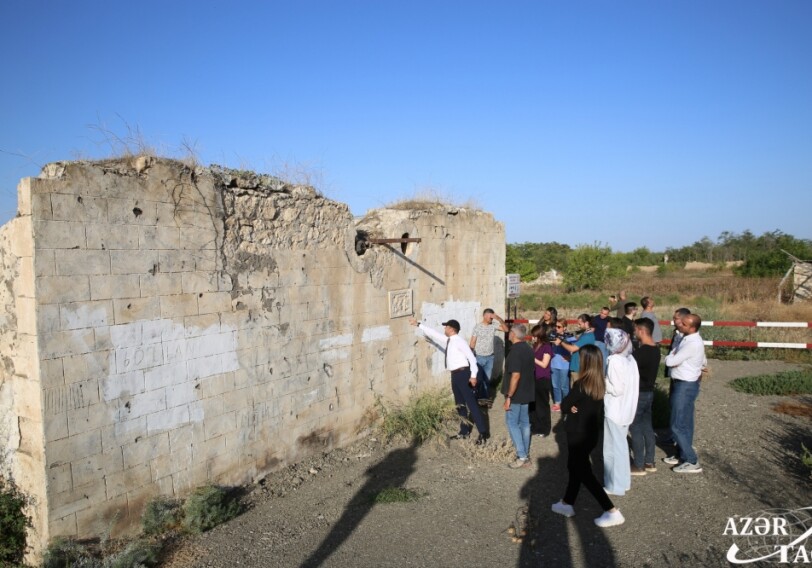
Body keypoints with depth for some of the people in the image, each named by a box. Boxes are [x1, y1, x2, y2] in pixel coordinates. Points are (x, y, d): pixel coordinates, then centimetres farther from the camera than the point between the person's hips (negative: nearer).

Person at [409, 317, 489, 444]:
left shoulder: (459, 341, -14)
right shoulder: (447, 340, 11)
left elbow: (471, 357, -17)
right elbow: (433, 333, 20)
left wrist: (473, 375, -21)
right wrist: (418, 324, 20)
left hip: (463, 373, -9)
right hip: (455, 374, 9)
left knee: (471, 403, -5)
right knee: (460, 405, 16)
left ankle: (483, 432, 2)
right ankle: (464, 432, 27)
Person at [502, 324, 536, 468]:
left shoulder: (515, 351, -21)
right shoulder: (529, 348, 8)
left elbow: (515, 375, -25)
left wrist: (509, 396, -21)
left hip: (516, 394, -9)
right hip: (527, 392, 9)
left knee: (512, 423, 0)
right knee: (524, 422, 13)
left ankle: (522, 456, -2)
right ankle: (526, 456, 20)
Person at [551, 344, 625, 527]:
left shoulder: (580, 385, -24)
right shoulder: (601, 384, -2)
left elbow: (564, 406, -14)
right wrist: (576, 407, -5)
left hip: (578, 435, -8)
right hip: (592, 433, 8)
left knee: (584, 473, 4)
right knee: (576, 467, 21)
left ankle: (612, 512, 3)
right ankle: (567, 504, 34)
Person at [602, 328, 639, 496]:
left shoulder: (615, 361, -21)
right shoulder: (630, 359, 2)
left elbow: (616, 389, -22)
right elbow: (630, 385, 8)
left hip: (614, 411, -8)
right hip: (627, 409, 8)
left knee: (612, 448, 5)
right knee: (621, 446, 20)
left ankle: (616, 485, 16)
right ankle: (623, 481, 32)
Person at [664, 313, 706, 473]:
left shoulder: (692, 344, -25)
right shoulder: (690, 339, 6)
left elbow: (670, 361, -24)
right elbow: (703, 362, 21)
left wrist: (671, 356, -3)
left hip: (685, 386, -10)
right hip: (685, 384, 10)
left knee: (678, 426, -5)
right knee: (685, 424, 17)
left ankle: (692, 462, 2)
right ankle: (683, 456, 27)